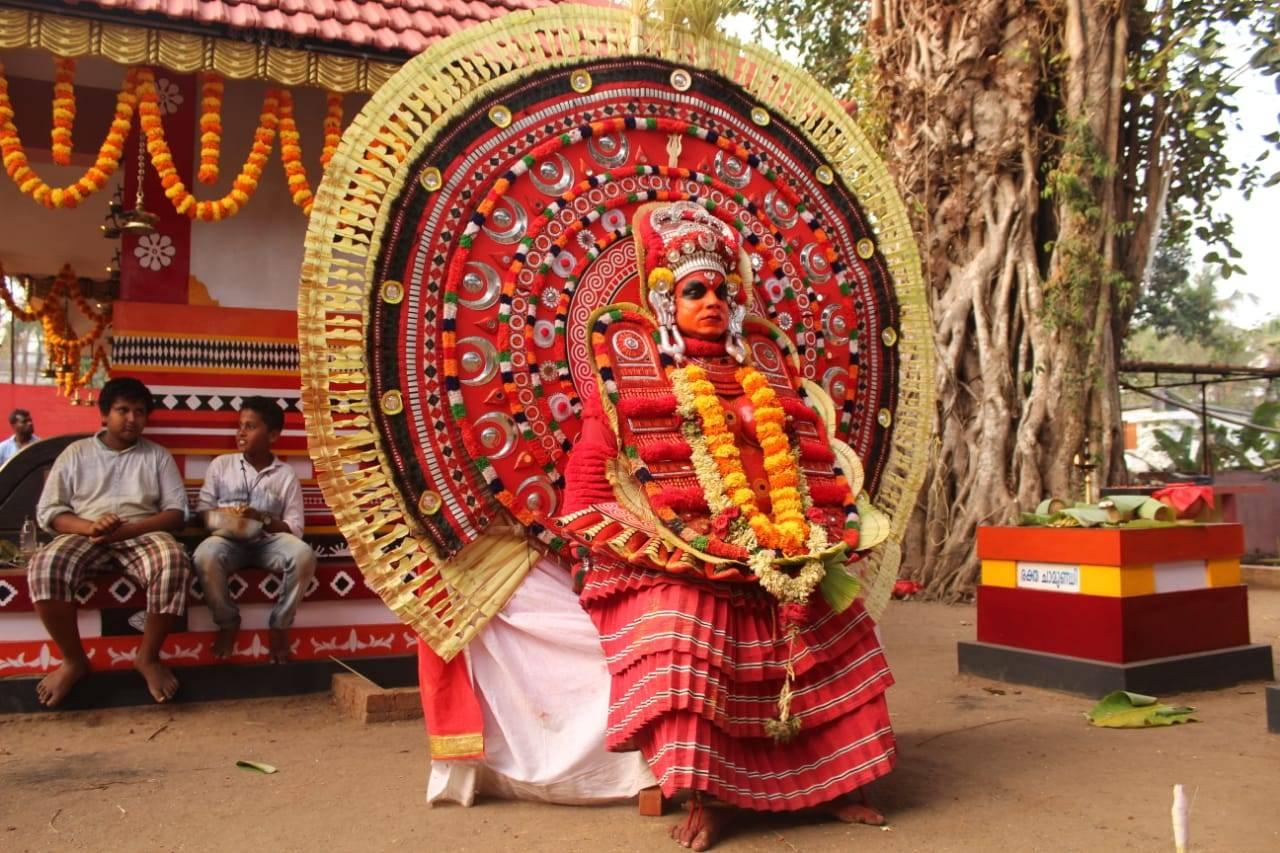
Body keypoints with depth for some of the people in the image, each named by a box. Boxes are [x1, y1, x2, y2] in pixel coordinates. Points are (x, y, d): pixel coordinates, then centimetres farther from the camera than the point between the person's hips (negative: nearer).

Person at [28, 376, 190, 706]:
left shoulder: (158, 456, 13)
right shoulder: (76, 453, 14)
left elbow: (177, 512, 4)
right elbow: (48, 511, 6)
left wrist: (129, 528, -14)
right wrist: (89, 526, -15)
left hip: (143, 535, 0)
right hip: (85, 536, 1)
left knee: (175, 564, -35)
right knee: (44, 567, -33)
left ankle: (148, 657, -15)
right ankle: (74, 660, -12)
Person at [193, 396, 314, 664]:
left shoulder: (286, 475, 5)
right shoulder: (221, 464, 11)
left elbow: (295, 529, 1)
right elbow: (202, 509, 9)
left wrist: (262, 518, -16)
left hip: (269, 541, 0)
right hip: (229, 539, 1)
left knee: (304, 555, -32)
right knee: (205, 556, -35)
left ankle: (280, 625, -8)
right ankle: (228, 621, -7)